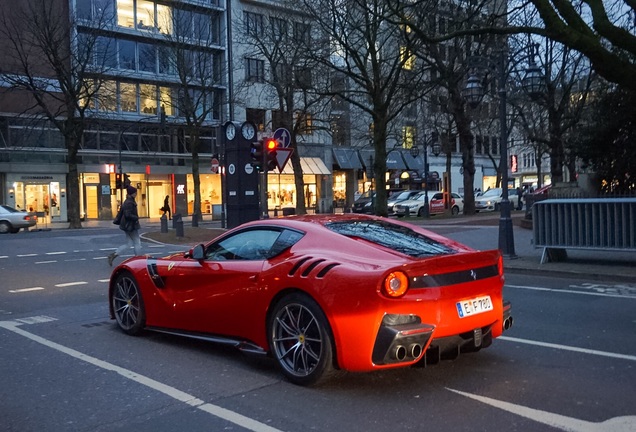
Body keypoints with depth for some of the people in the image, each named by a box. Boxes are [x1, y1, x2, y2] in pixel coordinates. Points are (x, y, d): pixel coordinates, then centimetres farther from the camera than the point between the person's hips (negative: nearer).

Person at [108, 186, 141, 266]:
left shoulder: (127, 202, 12)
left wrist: (117, 221, 23)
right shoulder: (129, 203, -19)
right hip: (131, 226, -10)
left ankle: (113, 255, 6)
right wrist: (136, 218, -14)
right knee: (137, 243, 1)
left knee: (129, 244, 12)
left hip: (128, 226, 10)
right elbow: (127, 215, -26)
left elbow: (121, 212, 18)